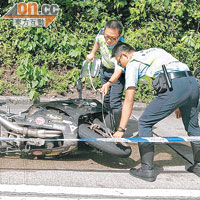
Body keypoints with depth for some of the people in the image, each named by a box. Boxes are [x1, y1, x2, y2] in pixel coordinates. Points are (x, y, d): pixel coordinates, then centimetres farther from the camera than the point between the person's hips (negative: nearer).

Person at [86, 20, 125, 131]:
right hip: (104, 70, 6)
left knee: (115, 102, -15)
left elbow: (118, 70, -46)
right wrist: (92, 53, 10)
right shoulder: (102, 33, -22)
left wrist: (108, 84, -60)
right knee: (106, 100, 13)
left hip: (117, 72, -6)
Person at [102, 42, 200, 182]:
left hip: (174, 86, -7)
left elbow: (129, 101, 7)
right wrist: (178, 105, 35)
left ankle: (147, 169, 7)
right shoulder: (154, 51, 34)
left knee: (144, 124, 7)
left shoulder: (132, 64, 13)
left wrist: (121, 129, 9)